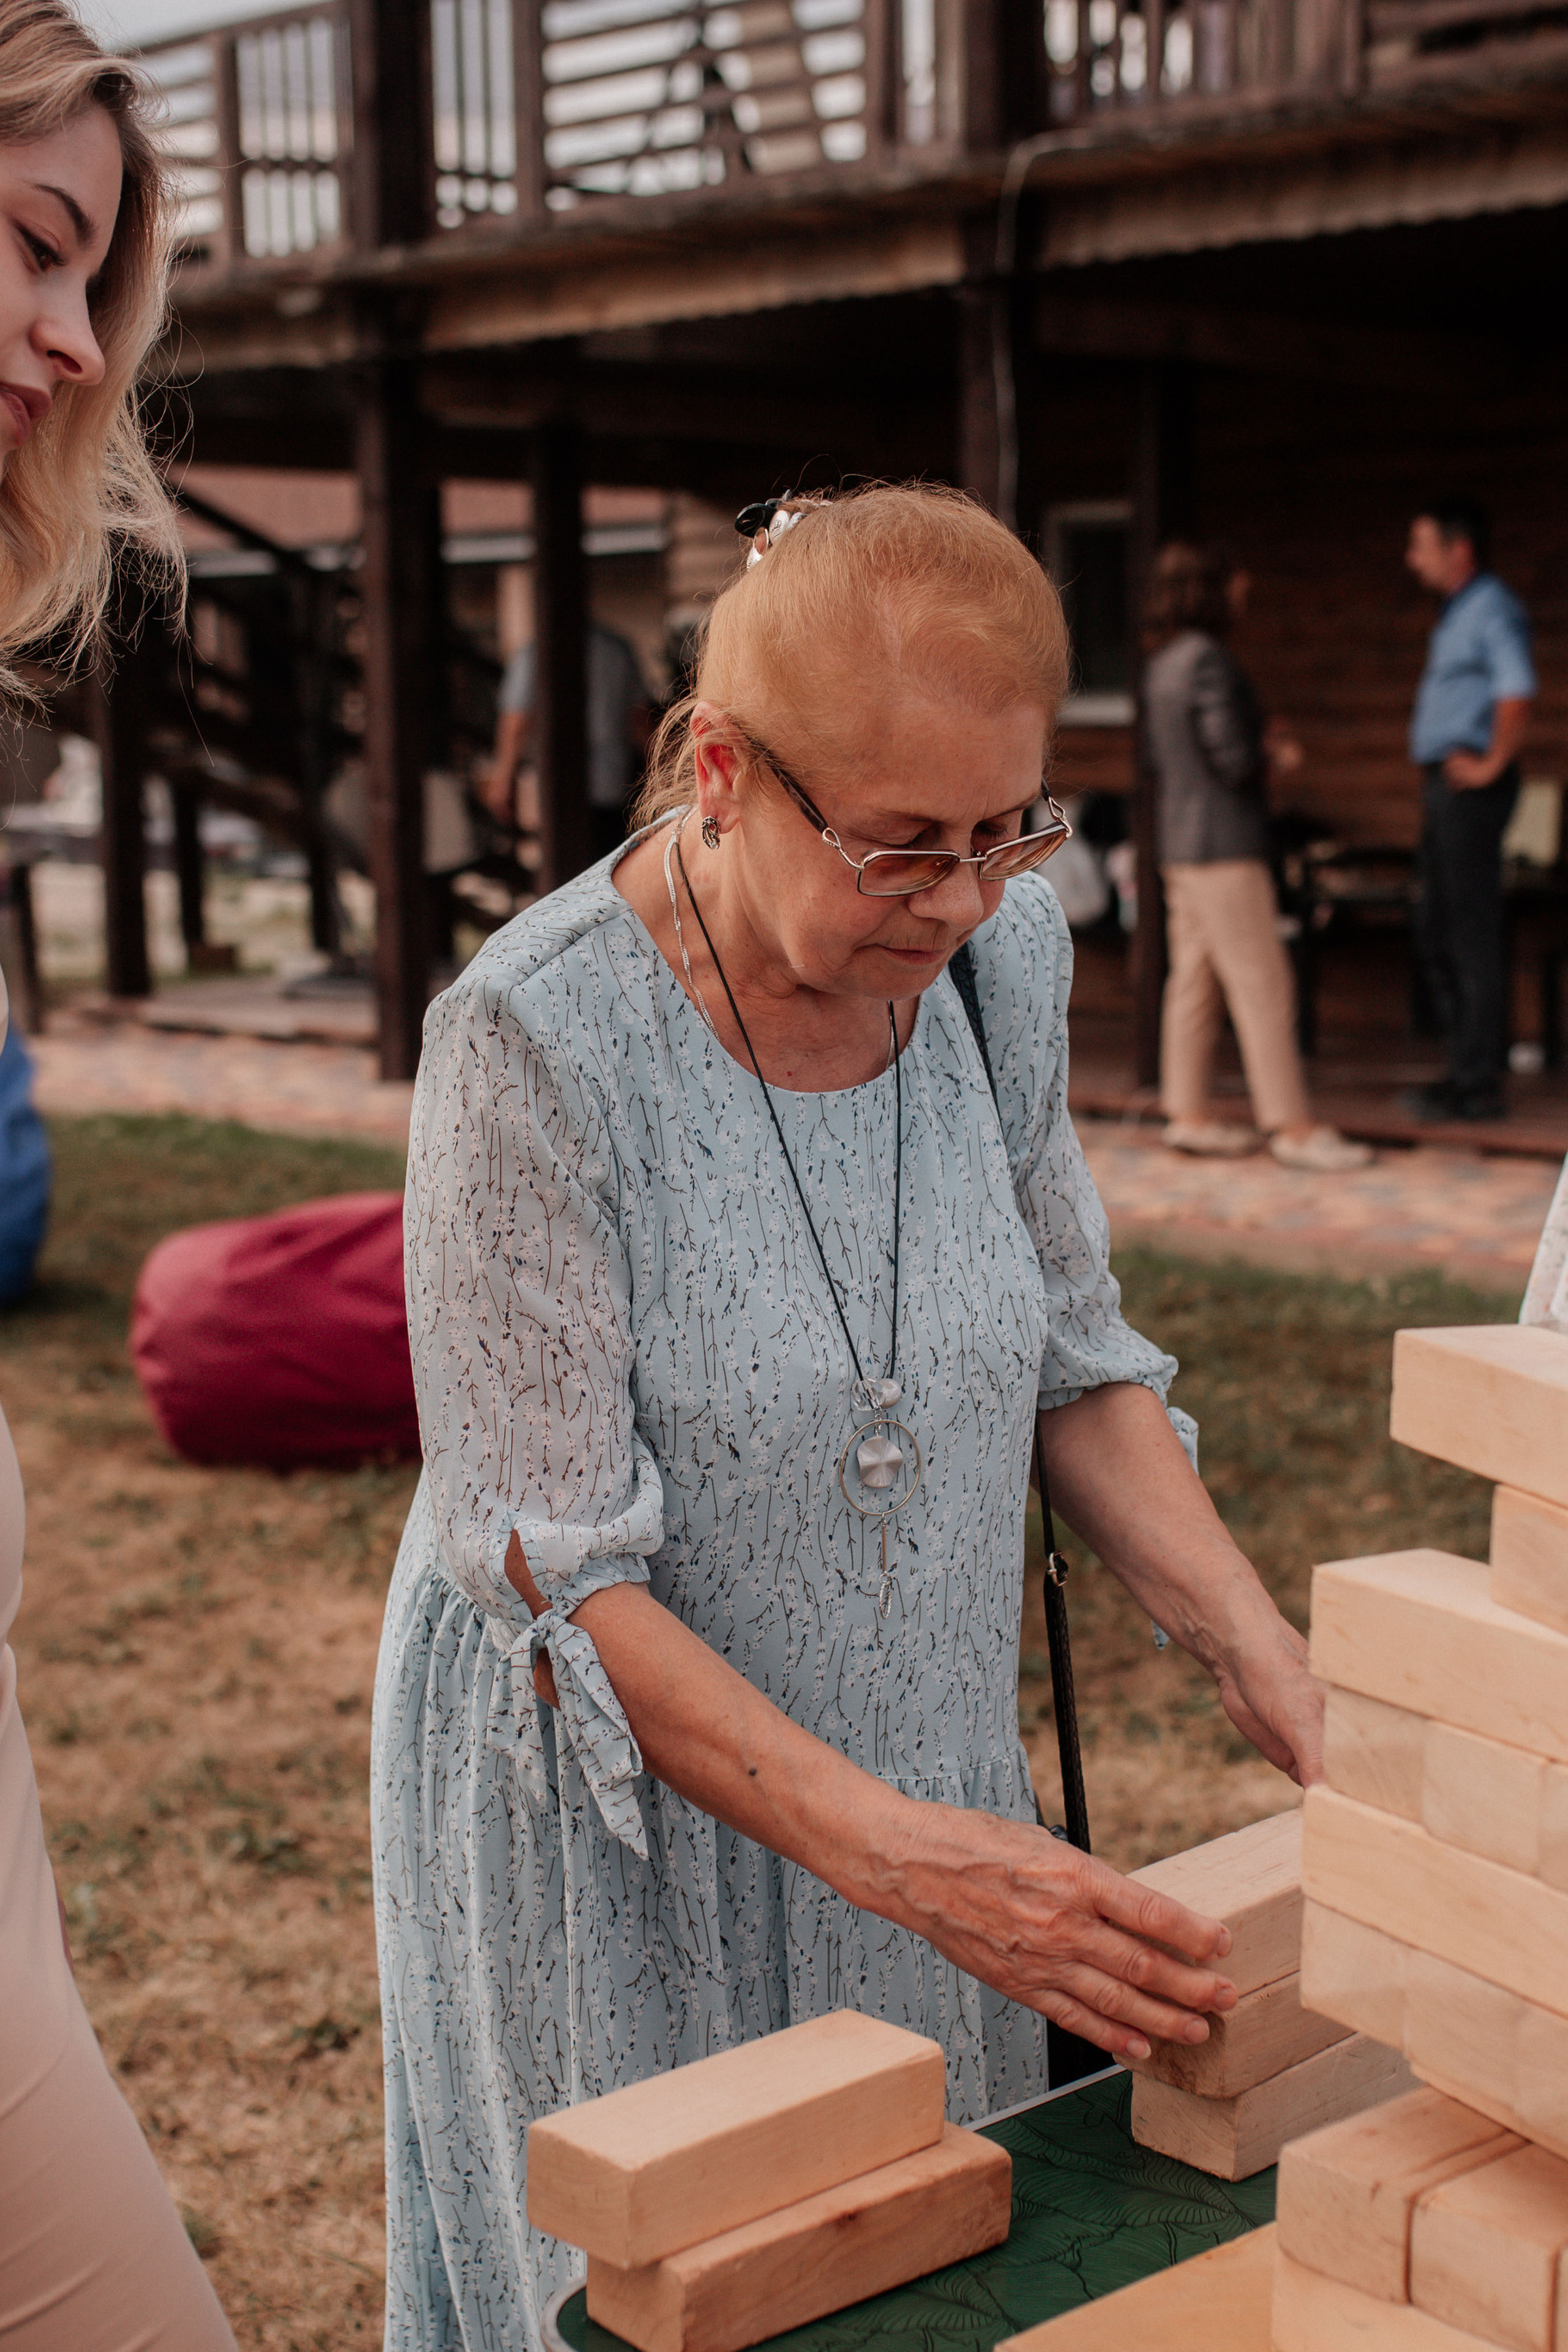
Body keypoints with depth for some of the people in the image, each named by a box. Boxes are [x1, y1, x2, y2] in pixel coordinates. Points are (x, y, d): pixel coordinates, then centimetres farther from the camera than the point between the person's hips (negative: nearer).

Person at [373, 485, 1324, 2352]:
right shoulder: (538, 1037, -25)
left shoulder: (1005, 951, -8)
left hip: (920, 1778, 5)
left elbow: (1072, 1358, 4)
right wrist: (892, 1849, -29)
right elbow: (554, 1576, -23)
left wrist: (1257, 1651, -8)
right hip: (615, 1804, -5)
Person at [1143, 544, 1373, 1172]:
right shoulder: (1208, 660, -16)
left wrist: (1262, 747, 13)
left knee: (1194, 979, 11)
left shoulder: (1163, 665, 13)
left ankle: (1189, 1113, 16)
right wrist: (1277, 756, 1)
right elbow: (1233, 760, -21)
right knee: (1261, 982, -7)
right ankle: (1291, 1124, -6)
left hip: (1181, 843, 10)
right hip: (1224, 844, -10)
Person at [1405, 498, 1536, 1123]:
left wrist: (1491, 764, -20)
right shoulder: (1457, 613, 18)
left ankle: (1479, 1083, -3)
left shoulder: (1492, 609, -12)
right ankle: (1467, 1066, 21)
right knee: (1436, 933, 13)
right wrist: (1440, 776, 15)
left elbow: (1516, 691, -26)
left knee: (1472, 934, -7)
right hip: (1444, 788, 10)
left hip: (1470, 788, -10)